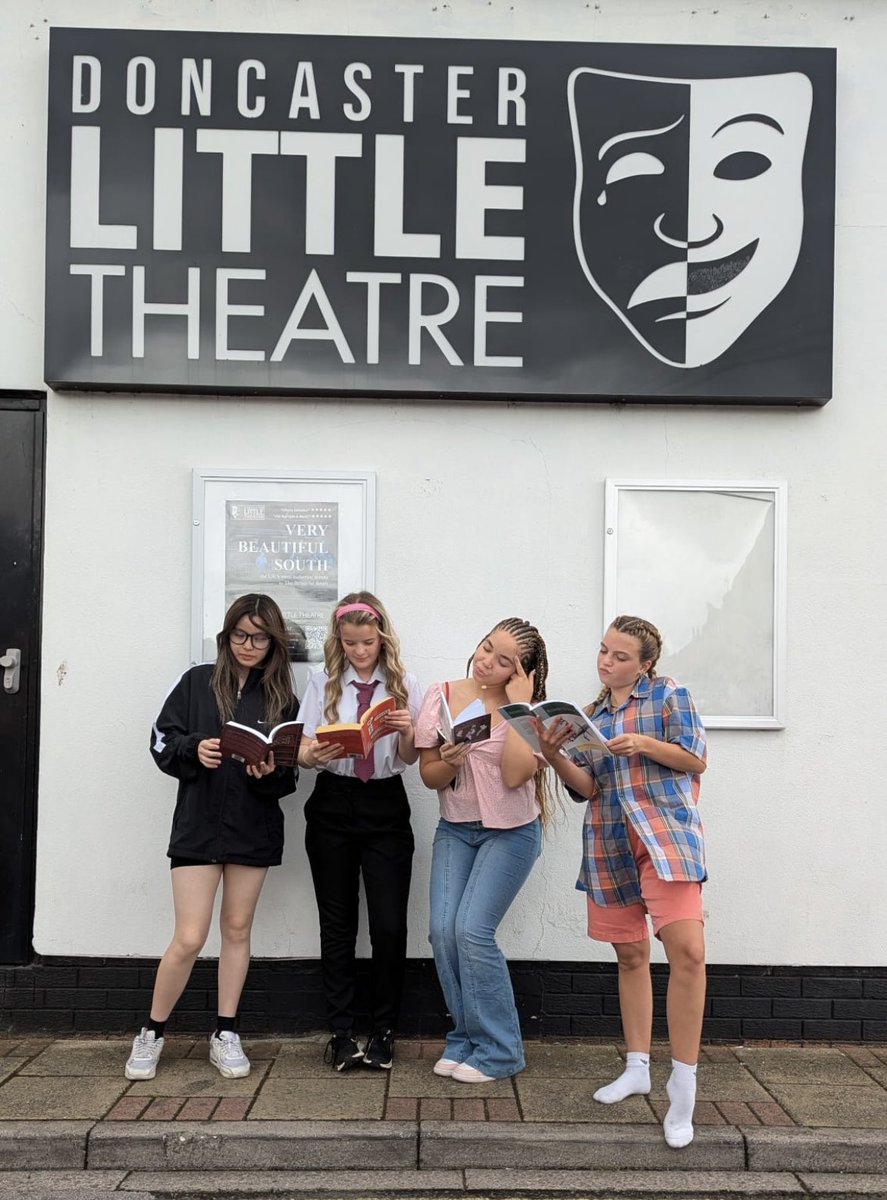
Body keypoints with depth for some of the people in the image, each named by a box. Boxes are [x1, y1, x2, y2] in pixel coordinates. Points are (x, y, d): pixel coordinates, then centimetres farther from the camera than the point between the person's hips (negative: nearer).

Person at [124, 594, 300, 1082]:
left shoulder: (283, 699, 2)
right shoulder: (197, 682, 0)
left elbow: (288, 777, 0)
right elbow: (161, 742, -1)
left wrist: (269, 774, -21)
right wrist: (194, 749, -20)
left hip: (255, 827, 2)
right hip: (198, 823, -2)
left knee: (237, 929, 12)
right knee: (189, 939, -3)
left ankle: (224, 1035, 25)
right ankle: (151, 1033, 18)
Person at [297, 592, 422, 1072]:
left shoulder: (404, 685, 3)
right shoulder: (322, 683, 3)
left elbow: (410, 758, 2)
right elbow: (303, 750, -1)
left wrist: (407, 731, -20)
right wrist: (313, 756, -24)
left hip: (385, 810, 0)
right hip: (333, 807, 1)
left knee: (389, 925, -3)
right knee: (337, 925, 6)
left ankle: (383, 1032, 13)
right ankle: (340, 1032, 16)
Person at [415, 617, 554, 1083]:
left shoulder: (529, 712, -7)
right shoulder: (443, 696, -1)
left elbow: (515, 774, -23)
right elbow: (429, 776, 2)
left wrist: (520, 705, -20)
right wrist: (450, 760, -21)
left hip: (510, 832, -3)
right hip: (455, 830, 4)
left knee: (473, 930, -14)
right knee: (443, 931, -8)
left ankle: (499, 1050, 3)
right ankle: (465, 1039, 13)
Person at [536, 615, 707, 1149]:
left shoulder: (669, 694, 2)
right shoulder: (590, 714, 14)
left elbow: (695, 757, -4)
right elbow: (586, 787, 8)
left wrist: (644, 745, -19)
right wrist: (554, 754, -11)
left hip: (667, 833, -5)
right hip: (609, 844, 5)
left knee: (688, 952, -17)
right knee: (631, 955, 12)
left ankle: (683, 1086, -8)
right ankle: (638, 1069, 25)